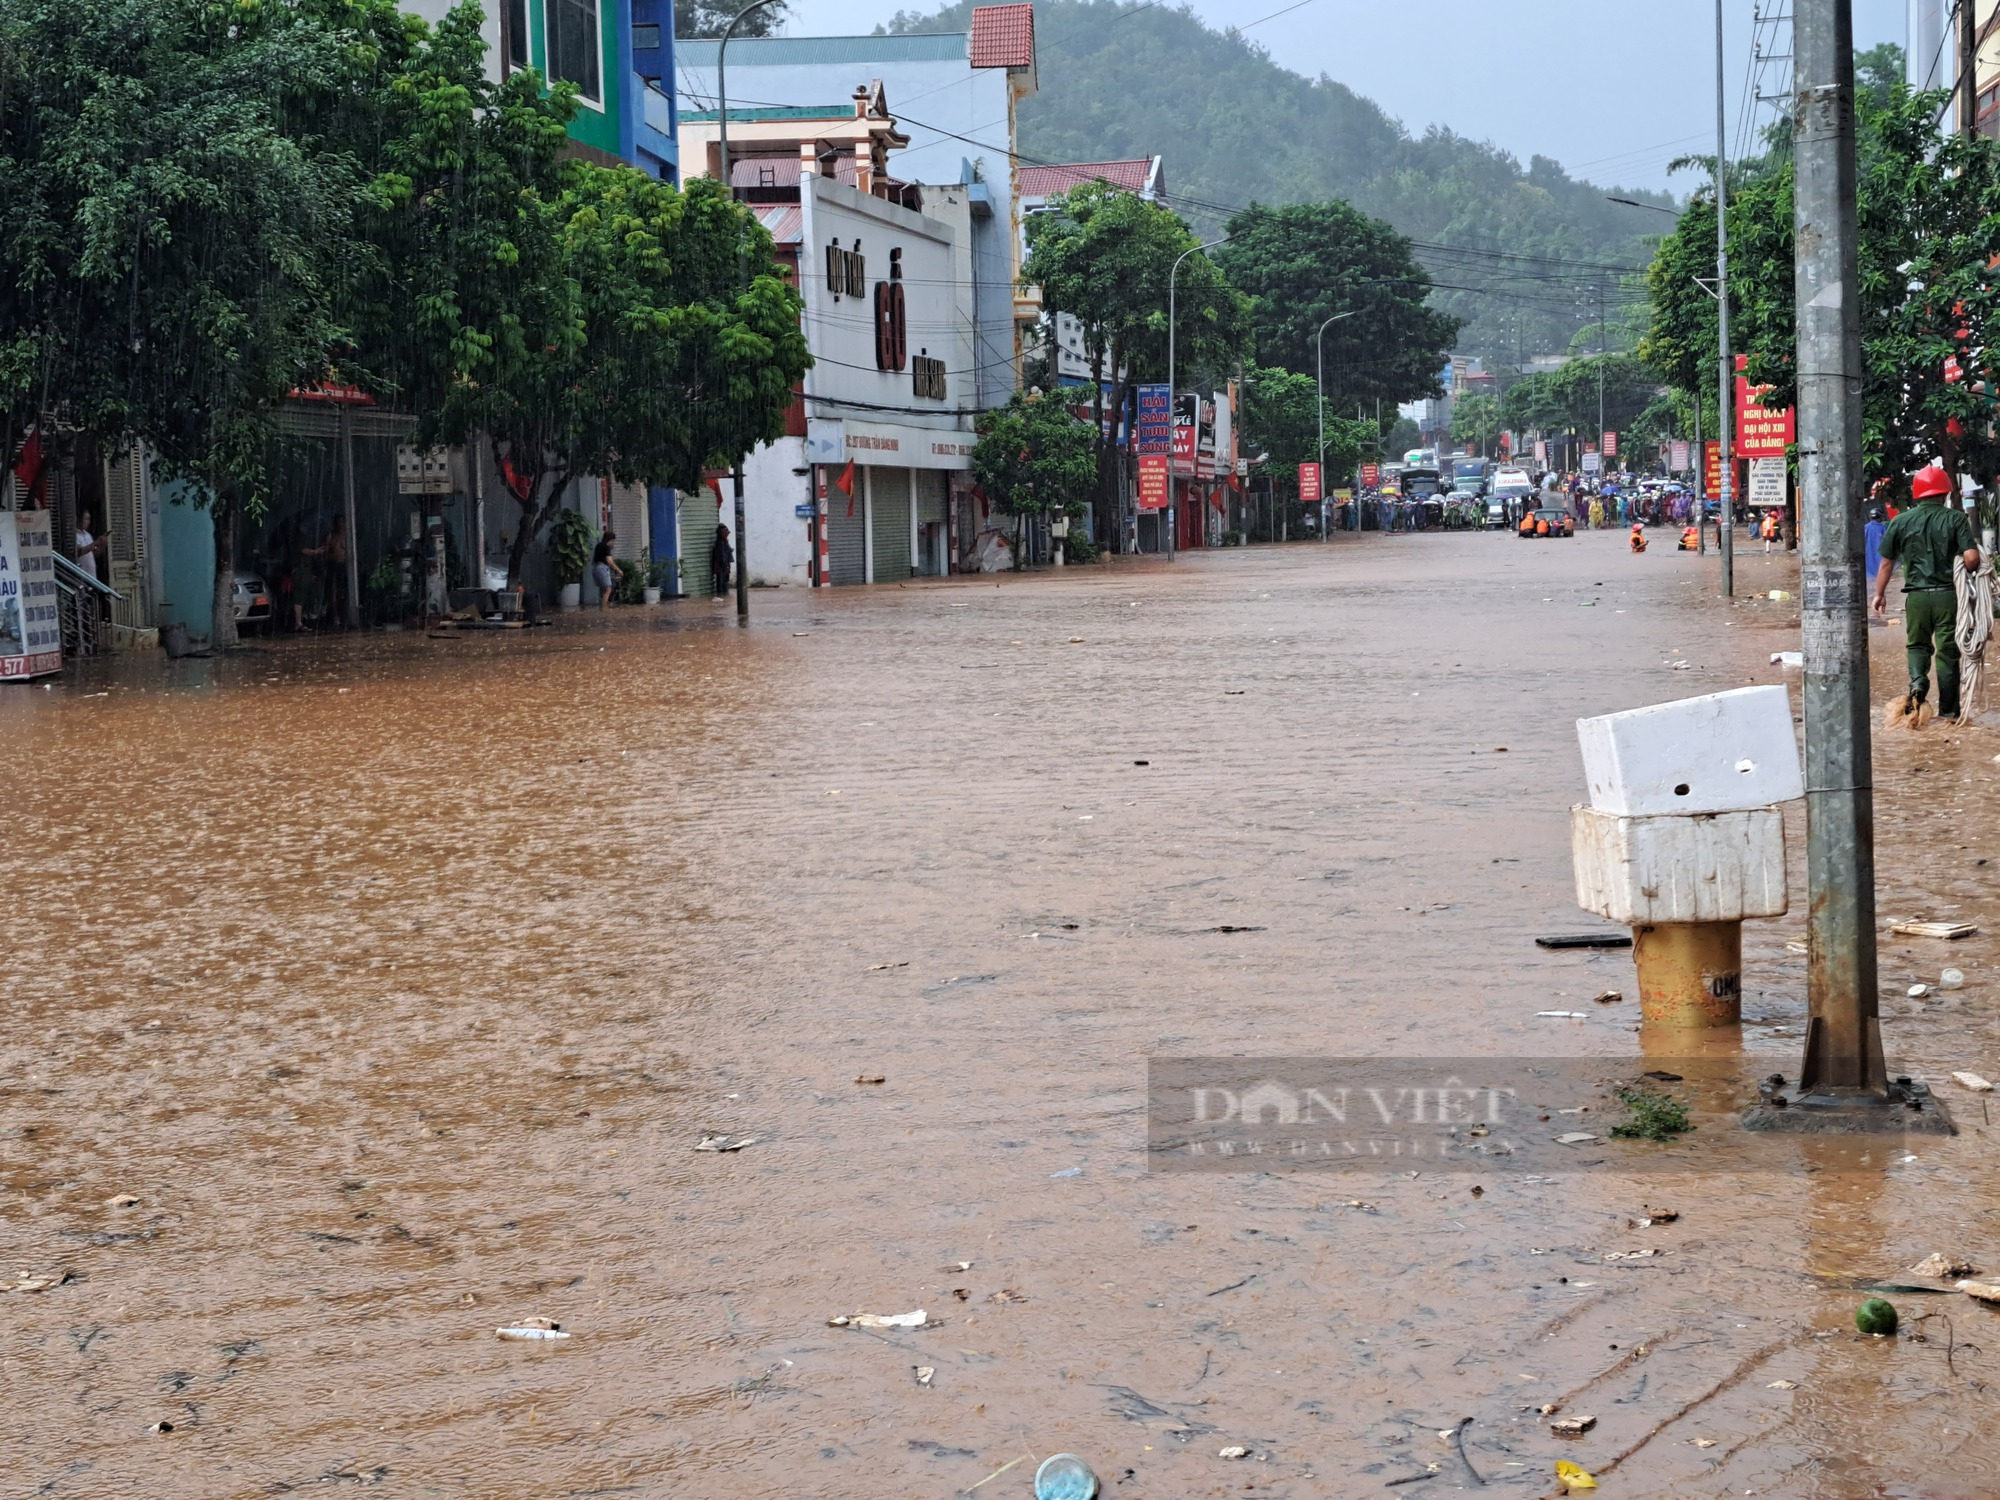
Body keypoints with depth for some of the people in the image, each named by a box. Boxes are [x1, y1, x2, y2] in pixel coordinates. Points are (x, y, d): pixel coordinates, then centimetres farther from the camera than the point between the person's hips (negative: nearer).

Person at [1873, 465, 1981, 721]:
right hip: (1948, 594, -1)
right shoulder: (1956, 519, -4)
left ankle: (1917, 679, -11)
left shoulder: (1900, 522, 2)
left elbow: (1886, 563, 7)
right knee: (1947, 651, 8)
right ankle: (1948, 710, 13)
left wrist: (1879, 594, 19)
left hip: (1916, 596, 1)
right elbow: (1971, 558, -13)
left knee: (1917, 645, 18)